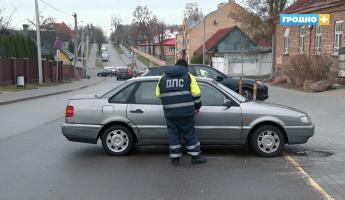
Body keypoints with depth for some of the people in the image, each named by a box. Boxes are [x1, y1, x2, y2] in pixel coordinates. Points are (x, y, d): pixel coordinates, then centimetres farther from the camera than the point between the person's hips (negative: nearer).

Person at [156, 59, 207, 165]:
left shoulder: (163, 78, 11)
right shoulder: (188, 77, 2)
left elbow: (158, 95, 14)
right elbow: (196, 94, -2)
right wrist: (197, 106, 13)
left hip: (170, 113, 2)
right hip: (186, 112, -2)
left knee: (173, 134, 10)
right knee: (189, 133, 7)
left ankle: (175, 158, 12)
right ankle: (195, 156, 13)